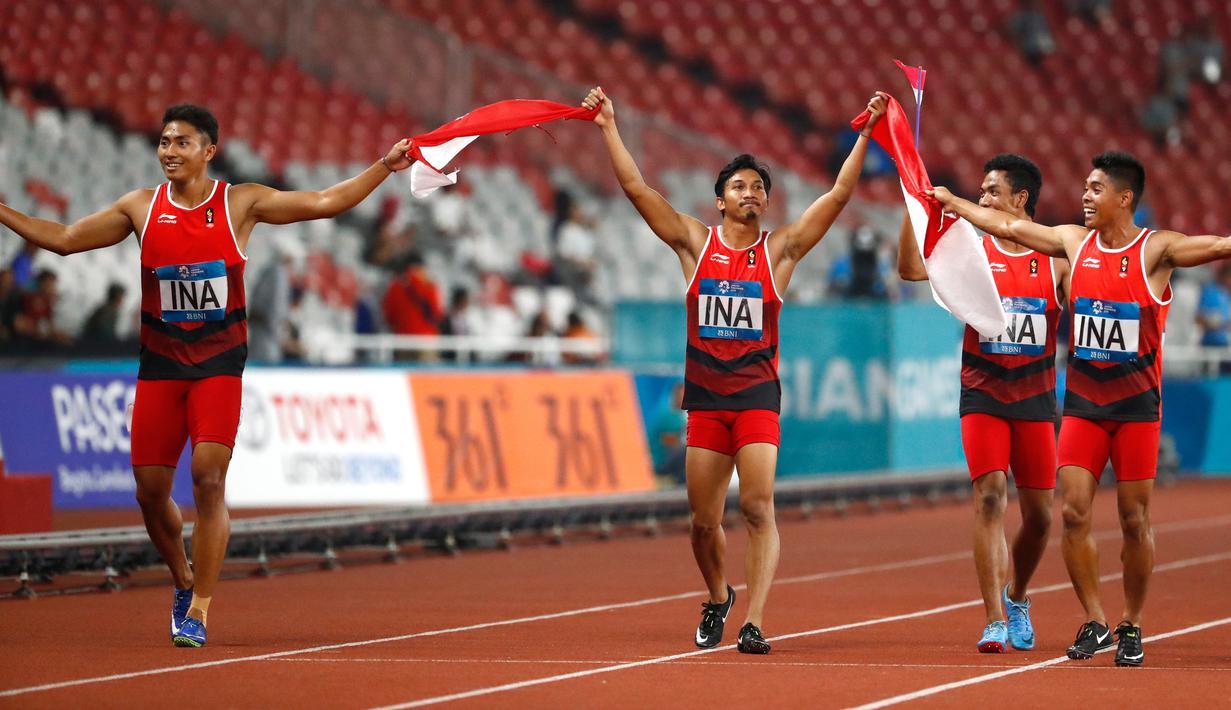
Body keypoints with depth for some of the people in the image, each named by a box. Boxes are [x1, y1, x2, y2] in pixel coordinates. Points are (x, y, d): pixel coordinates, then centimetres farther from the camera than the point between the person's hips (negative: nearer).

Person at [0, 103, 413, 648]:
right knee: (150, 489, 1)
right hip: (159, 362, 3)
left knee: (209, 478, -16)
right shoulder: (140, 208, 5)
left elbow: (326, 202, -3)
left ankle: (197, 612, -10)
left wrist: (384, 167, -12)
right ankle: (184, 581, 29)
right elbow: (63, 239, 13)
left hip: (219, 362, -3)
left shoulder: (240, 203, -1)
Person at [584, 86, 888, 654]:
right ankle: (717, 598, 33)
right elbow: (636, 188, 4)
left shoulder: (781, 248, 4)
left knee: (758, 508, -16)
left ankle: (753, 622, -20)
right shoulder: (695, 242, 6)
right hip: (704, 396, 2)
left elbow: (839, 194, -1)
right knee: (704, 522, 6)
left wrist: (866, 133, -7)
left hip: (757, 394, -2)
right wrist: (609, 128, 1)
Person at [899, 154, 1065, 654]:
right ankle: (995, 621, -16)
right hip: (982, 395, -1)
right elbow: (912, 269, -13)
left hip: (1036, 399, 1)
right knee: (989, 498, -15)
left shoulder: (1057, 260, 2)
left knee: (1039, 513, 6)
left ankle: (1017, 598, 33)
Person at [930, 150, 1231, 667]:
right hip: (1082, 403, 4)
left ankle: (1131, 628, 15)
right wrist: (949, 201, 22)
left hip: (1136, 405, -4)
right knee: (1074, 513, -5)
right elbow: (1006, 226, 16)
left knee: (1135, 520, 1)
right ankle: (1094, 624, 7)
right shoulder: (1074, 242, 5)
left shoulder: (1156, 250, -8)